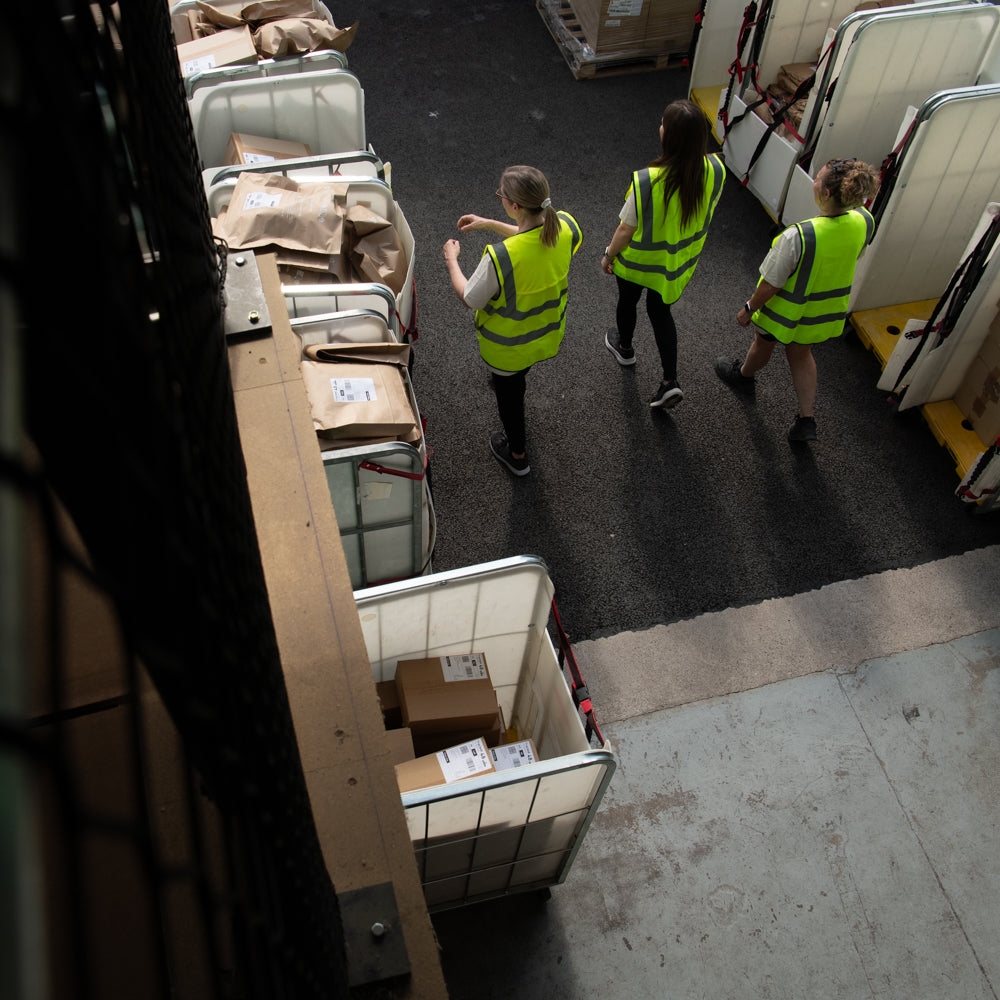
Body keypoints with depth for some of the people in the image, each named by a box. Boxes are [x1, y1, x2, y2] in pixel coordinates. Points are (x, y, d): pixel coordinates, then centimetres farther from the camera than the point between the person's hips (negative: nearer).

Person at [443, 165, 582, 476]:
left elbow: (469, 299, -20)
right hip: (548, 333, 6)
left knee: (509, 392, 25)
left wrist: (451, 260, -4)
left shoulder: (500, 258, -41)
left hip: (509, 345, -6)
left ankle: (517, 455, 49)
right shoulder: (565, 226, -22)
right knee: (516, 382, 37)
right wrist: (490, 224, 7)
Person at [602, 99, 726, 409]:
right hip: (680, 261, 4)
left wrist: (609, 256, -3)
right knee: (660, 311, 26)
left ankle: (625, 348, 57)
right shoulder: (714, 170, -22)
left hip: (639, 260, -4)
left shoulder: (646, 181, -36)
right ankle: (670, 381, 20)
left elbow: (626, 230, -22)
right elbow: (706, 213, -3)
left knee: (628, 301, 28)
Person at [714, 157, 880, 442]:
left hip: (787, 311, -5)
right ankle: (806, 420, 31)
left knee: (764, 344, 27)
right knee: (801, 354, 29)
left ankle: (743, 375, 59)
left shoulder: (798, 236, -39)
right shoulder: (864, 221, -20)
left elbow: (771, 284, -27)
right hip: (828, 311, 5)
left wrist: (748, 309, -10)